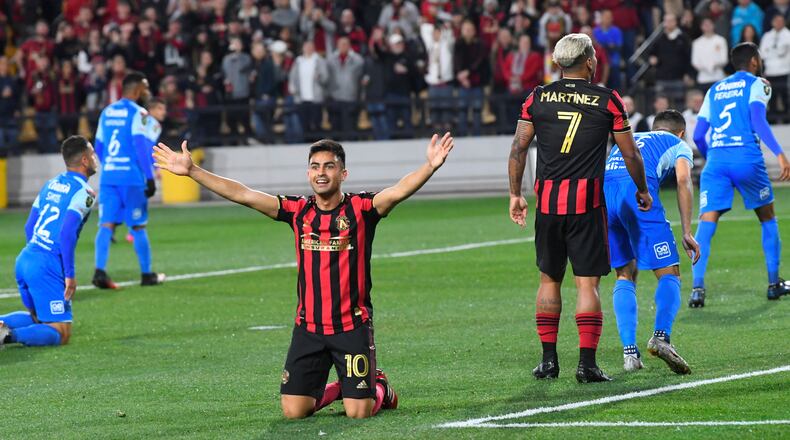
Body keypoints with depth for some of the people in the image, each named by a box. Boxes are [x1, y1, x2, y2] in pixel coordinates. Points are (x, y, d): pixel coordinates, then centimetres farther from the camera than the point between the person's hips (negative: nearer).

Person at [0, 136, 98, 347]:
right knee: (61, 333, -5)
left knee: (36, 317, 28)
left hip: (24, 258, 8)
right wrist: (69, 275, -15)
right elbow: (67, 233, -19)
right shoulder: (83, 192, -8)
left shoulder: (51, 183, 16)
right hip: (47, 266, -8)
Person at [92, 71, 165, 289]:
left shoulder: (107, 112, 15)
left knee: (107, 224, -2)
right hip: (132, 176, -5)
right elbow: (141, 146, -15)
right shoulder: (138, 113, -6)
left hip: (108, 175, 5)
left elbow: (98, 147, 19)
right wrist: (150, 178, -13)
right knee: (138, 226, 5)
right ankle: (147, 274, 15)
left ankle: (100, 270, -18)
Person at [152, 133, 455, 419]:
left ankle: (380, 390, 29)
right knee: (293, 411, -2)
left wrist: (430, 167, -42)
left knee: (358, 412, -7)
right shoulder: (297, 210, 3)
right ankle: (335, 389, 29)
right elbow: (242, 194, 0)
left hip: (353, 326, -3)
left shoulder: (360, 209, -7)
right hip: (308, 328, 3)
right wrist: (192, 171, -5)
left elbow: (398, 191, -24)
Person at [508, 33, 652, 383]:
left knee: (549, 279, 13)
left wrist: (515, 195, 12)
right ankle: (587, 362, -5)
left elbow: (519, 148, 3)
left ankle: (548, 360, 15)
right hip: (586, 202, -3)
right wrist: (643, 191, 21)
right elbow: (630, 154, 6)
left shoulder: (538, 98, 5)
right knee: (587, 283, -1)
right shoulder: (607, 100, 0)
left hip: (547, 201, 3)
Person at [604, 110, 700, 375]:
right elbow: (683, 181, 6)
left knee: (625, 276, 17)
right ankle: (661, 336, -24)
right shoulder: (679, 145, 25)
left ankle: (629, 351, 3)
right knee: (669, 274, 2)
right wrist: (686, 232, 1)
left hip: (603, 194, 5)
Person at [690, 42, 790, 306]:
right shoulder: (757, 85, 8)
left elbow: (698, 136, 19)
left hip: (715, 158, 3)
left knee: (706, 223, -6)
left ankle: (698, 287, -21)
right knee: (767, 217, 16)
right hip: (747, 156, -3)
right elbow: (758, 119, -10)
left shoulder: (714, 90, 22)